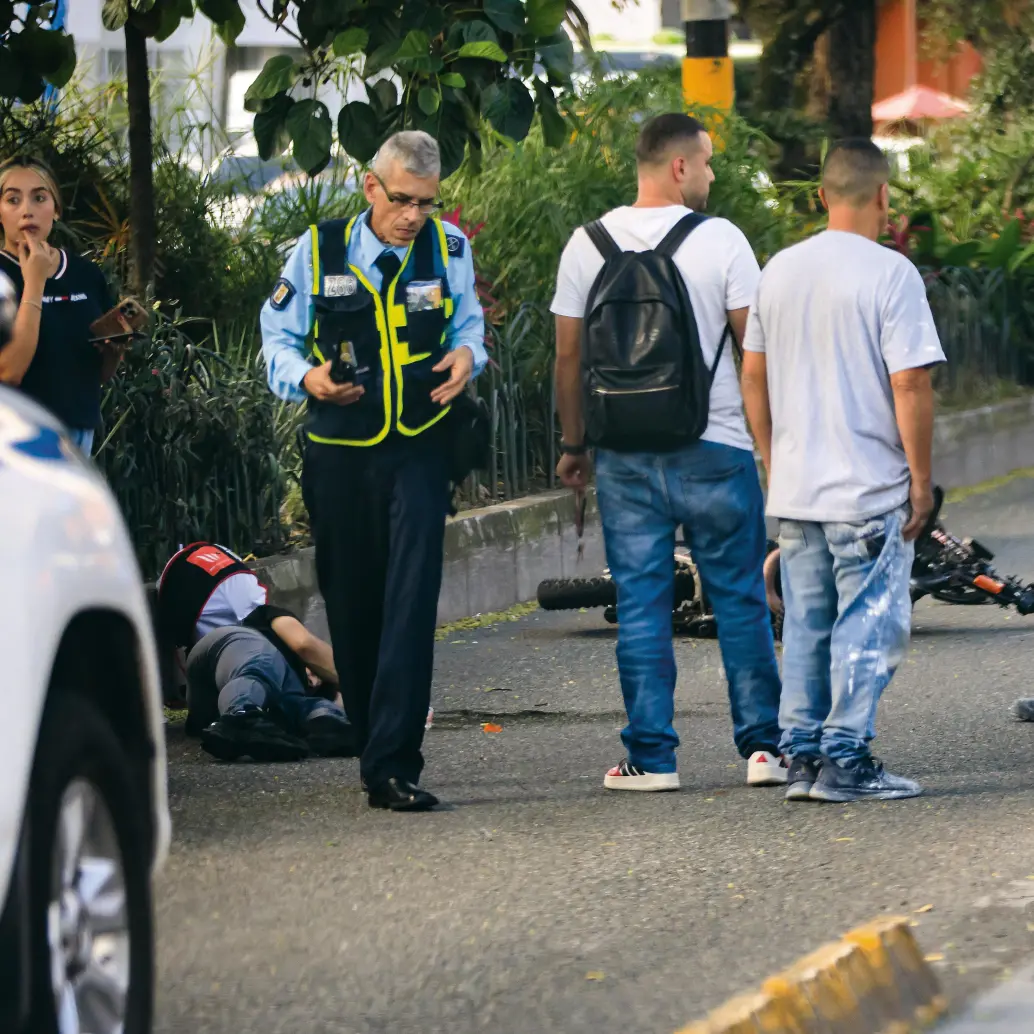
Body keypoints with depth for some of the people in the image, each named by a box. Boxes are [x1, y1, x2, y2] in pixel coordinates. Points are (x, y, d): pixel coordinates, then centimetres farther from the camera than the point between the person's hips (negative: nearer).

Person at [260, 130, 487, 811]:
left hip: (420, 448, -1)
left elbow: (468, 322, 15)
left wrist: (467, 354, -8)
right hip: (340, 449, 1)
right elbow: (279, 332, 7)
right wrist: (306, 376, -14)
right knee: (350, 603, 7)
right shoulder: (320, 250, 0)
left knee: (411, 600, -13)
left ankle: (394, 766, -17)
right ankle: (373, 742, 25)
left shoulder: (449, 249, 2)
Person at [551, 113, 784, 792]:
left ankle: (652, 756, 3)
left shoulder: (588, 245, 2)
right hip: (715, 448, -2)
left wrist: (574, 444, 15)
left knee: (640, 603, 5)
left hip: (624, 455, 2)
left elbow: (569, 355, 5)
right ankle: (762, 745, 9)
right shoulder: (721, 241, -6)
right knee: (740, 598, 7)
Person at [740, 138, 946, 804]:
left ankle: (803, 757, 15)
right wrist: (921, 480, -8)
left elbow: (753, 375, 13)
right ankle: (845, 760, -2)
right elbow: (910, 384, -15)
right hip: (871, 489, -6)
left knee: (807, 624, 12)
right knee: (868, 625, 0)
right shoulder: (890, 274, -12)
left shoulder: (781, 270, 8)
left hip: (796, 488, 6)